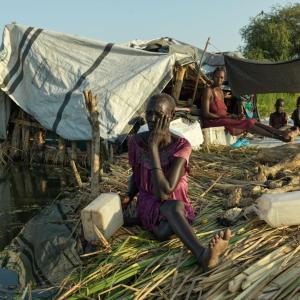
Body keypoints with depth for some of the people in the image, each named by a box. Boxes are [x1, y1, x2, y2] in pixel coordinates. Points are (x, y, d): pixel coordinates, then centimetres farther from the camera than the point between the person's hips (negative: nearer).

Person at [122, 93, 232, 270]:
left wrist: (153, 147, -26)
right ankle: (203, 254, -61)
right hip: (148, 204, 0)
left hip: (176, 204, 0)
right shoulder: (136, 142, -5)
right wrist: (128, 197, -8)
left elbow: (164, 192, -26)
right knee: (172, 208, -38)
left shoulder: (181, 146, -17)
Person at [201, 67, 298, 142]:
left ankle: (282, 133, -24)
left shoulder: (220, 91, 18)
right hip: (213, 121, -8)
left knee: (252, 121, -11)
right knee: (247, 123, -23)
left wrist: (235, 116, -1)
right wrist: (228, 116, -16)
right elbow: (206, 114, -17)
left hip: (222, 119, 8)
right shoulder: (208, 91, -10)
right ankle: (280, 137, -29)